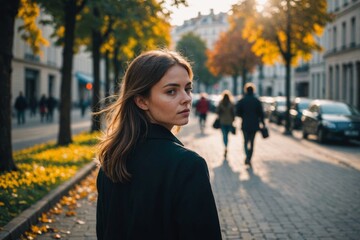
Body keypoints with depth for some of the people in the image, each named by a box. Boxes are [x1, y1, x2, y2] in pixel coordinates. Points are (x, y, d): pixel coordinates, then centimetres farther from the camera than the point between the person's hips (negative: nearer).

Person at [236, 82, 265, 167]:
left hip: (245, 125, 0)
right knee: (252, 142, 11)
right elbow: (261, 113, -3)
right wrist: (262, 122, 8)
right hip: (254, 124, 1)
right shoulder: (257, 101, -3)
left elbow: (238, 113, -3)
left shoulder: (241, 101, -4)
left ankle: (247, 157, -14)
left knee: (246, 141, 9)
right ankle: (249, 159, 12)